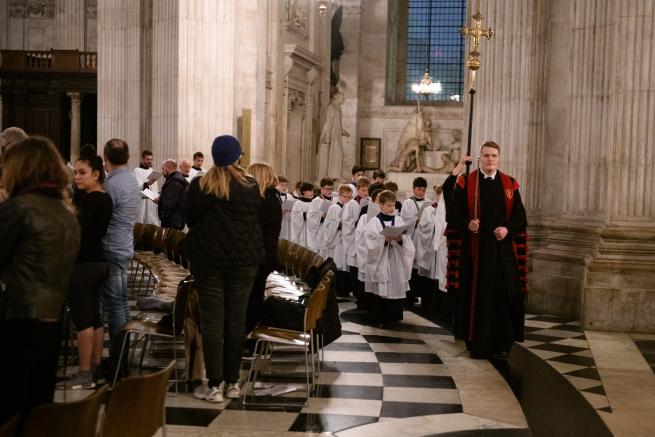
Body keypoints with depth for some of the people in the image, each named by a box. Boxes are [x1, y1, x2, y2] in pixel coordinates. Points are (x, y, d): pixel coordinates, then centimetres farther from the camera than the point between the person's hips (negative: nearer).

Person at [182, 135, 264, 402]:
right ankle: (233, 382, 14)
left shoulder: (199, 185, -6)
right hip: (244, 258, 1)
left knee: (212, 320, 1)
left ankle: (214, 385, 0)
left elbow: (188, 218, 6)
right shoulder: (250, 187, -3)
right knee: (236, 319, 8)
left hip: (209, 257, -1)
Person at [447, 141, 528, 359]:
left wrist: (508, 229, -12)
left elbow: (519, 215, 7)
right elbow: (452, 213, 1)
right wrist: (467, 224, -18)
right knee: (476, 296, 1)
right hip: (475, 249, -2)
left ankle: (502, 343, 10)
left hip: (503, 249, 2)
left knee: (504, 295, -1)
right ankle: (478, 343, 12)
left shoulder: (510, 184, 9)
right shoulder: (466, 183, 3)